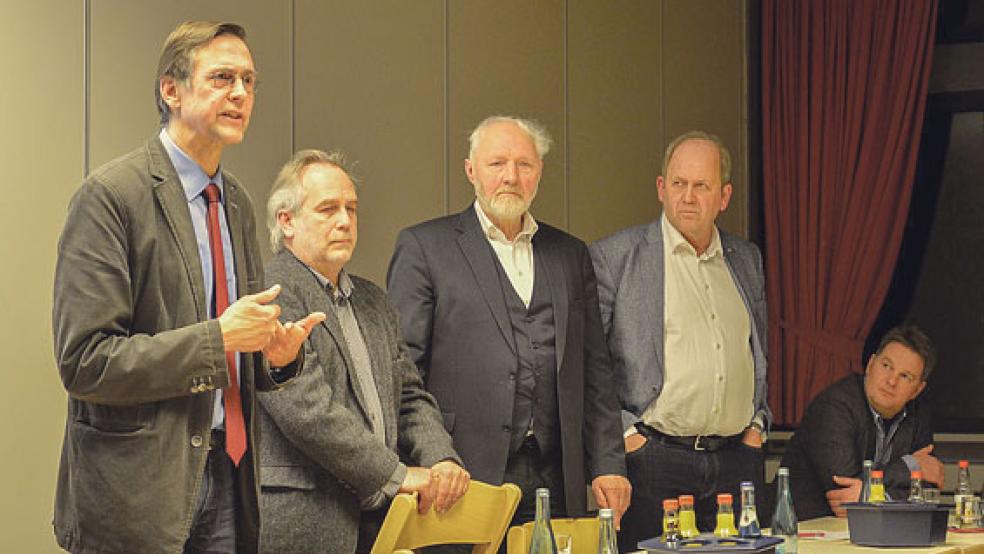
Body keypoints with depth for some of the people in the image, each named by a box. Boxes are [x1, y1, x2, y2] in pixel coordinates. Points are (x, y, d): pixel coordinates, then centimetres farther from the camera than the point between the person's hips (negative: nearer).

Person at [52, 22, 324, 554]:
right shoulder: (110, 195, -12)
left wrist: (275, 355, -2)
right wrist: (217, 339, -21)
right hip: (138, 487, -7)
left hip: (228, 472, 7)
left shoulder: (237, 204, 13)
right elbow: (83, 362, -18)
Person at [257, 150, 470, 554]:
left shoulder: (372, 301, 19)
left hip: (379, 520, 7)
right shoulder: (270, 293, -8)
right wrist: (396, 475, -15)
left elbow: (410, 397, 19)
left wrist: (442, 461, -1)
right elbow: (306, 408, -17)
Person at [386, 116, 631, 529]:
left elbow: (594, 371, 16)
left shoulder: (570, 255, 17)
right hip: (464, 479, -4)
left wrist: (608, 465, 9)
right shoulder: (422, 247, 3)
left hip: (555, 479, 4)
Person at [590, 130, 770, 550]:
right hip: (652, 459, -4)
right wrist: (621, 432, -9)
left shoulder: (746, 259, 16)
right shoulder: (615, 257, -2)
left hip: (737, 461, 5)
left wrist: (757, 422, 13)